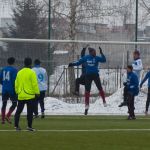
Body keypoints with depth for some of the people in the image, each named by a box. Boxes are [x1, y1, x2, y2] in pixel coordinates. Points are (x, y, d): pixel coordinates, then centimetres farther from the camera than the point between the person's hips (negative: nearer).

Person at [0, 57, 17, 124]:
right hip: (11, 90, -5)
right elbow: (14, 80, -14)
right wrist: (15, 88, -4)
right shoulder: (14, 70, -9)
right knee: (14, 103, 5)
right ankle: (8, 116, -12)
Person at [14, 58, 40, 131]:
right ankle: (29, 126, -3)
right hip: (29, 95, -5)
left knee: (18, 111, 12)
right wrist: (37, 92, -6)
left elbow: (16, 84, 13)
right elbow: (35, 84, -13)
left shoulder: (19, 72, 8)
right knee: (30, 112, -1)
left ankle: (16, 125, 12)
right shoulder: (31, 73, -10)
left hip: (20, 96, 5)